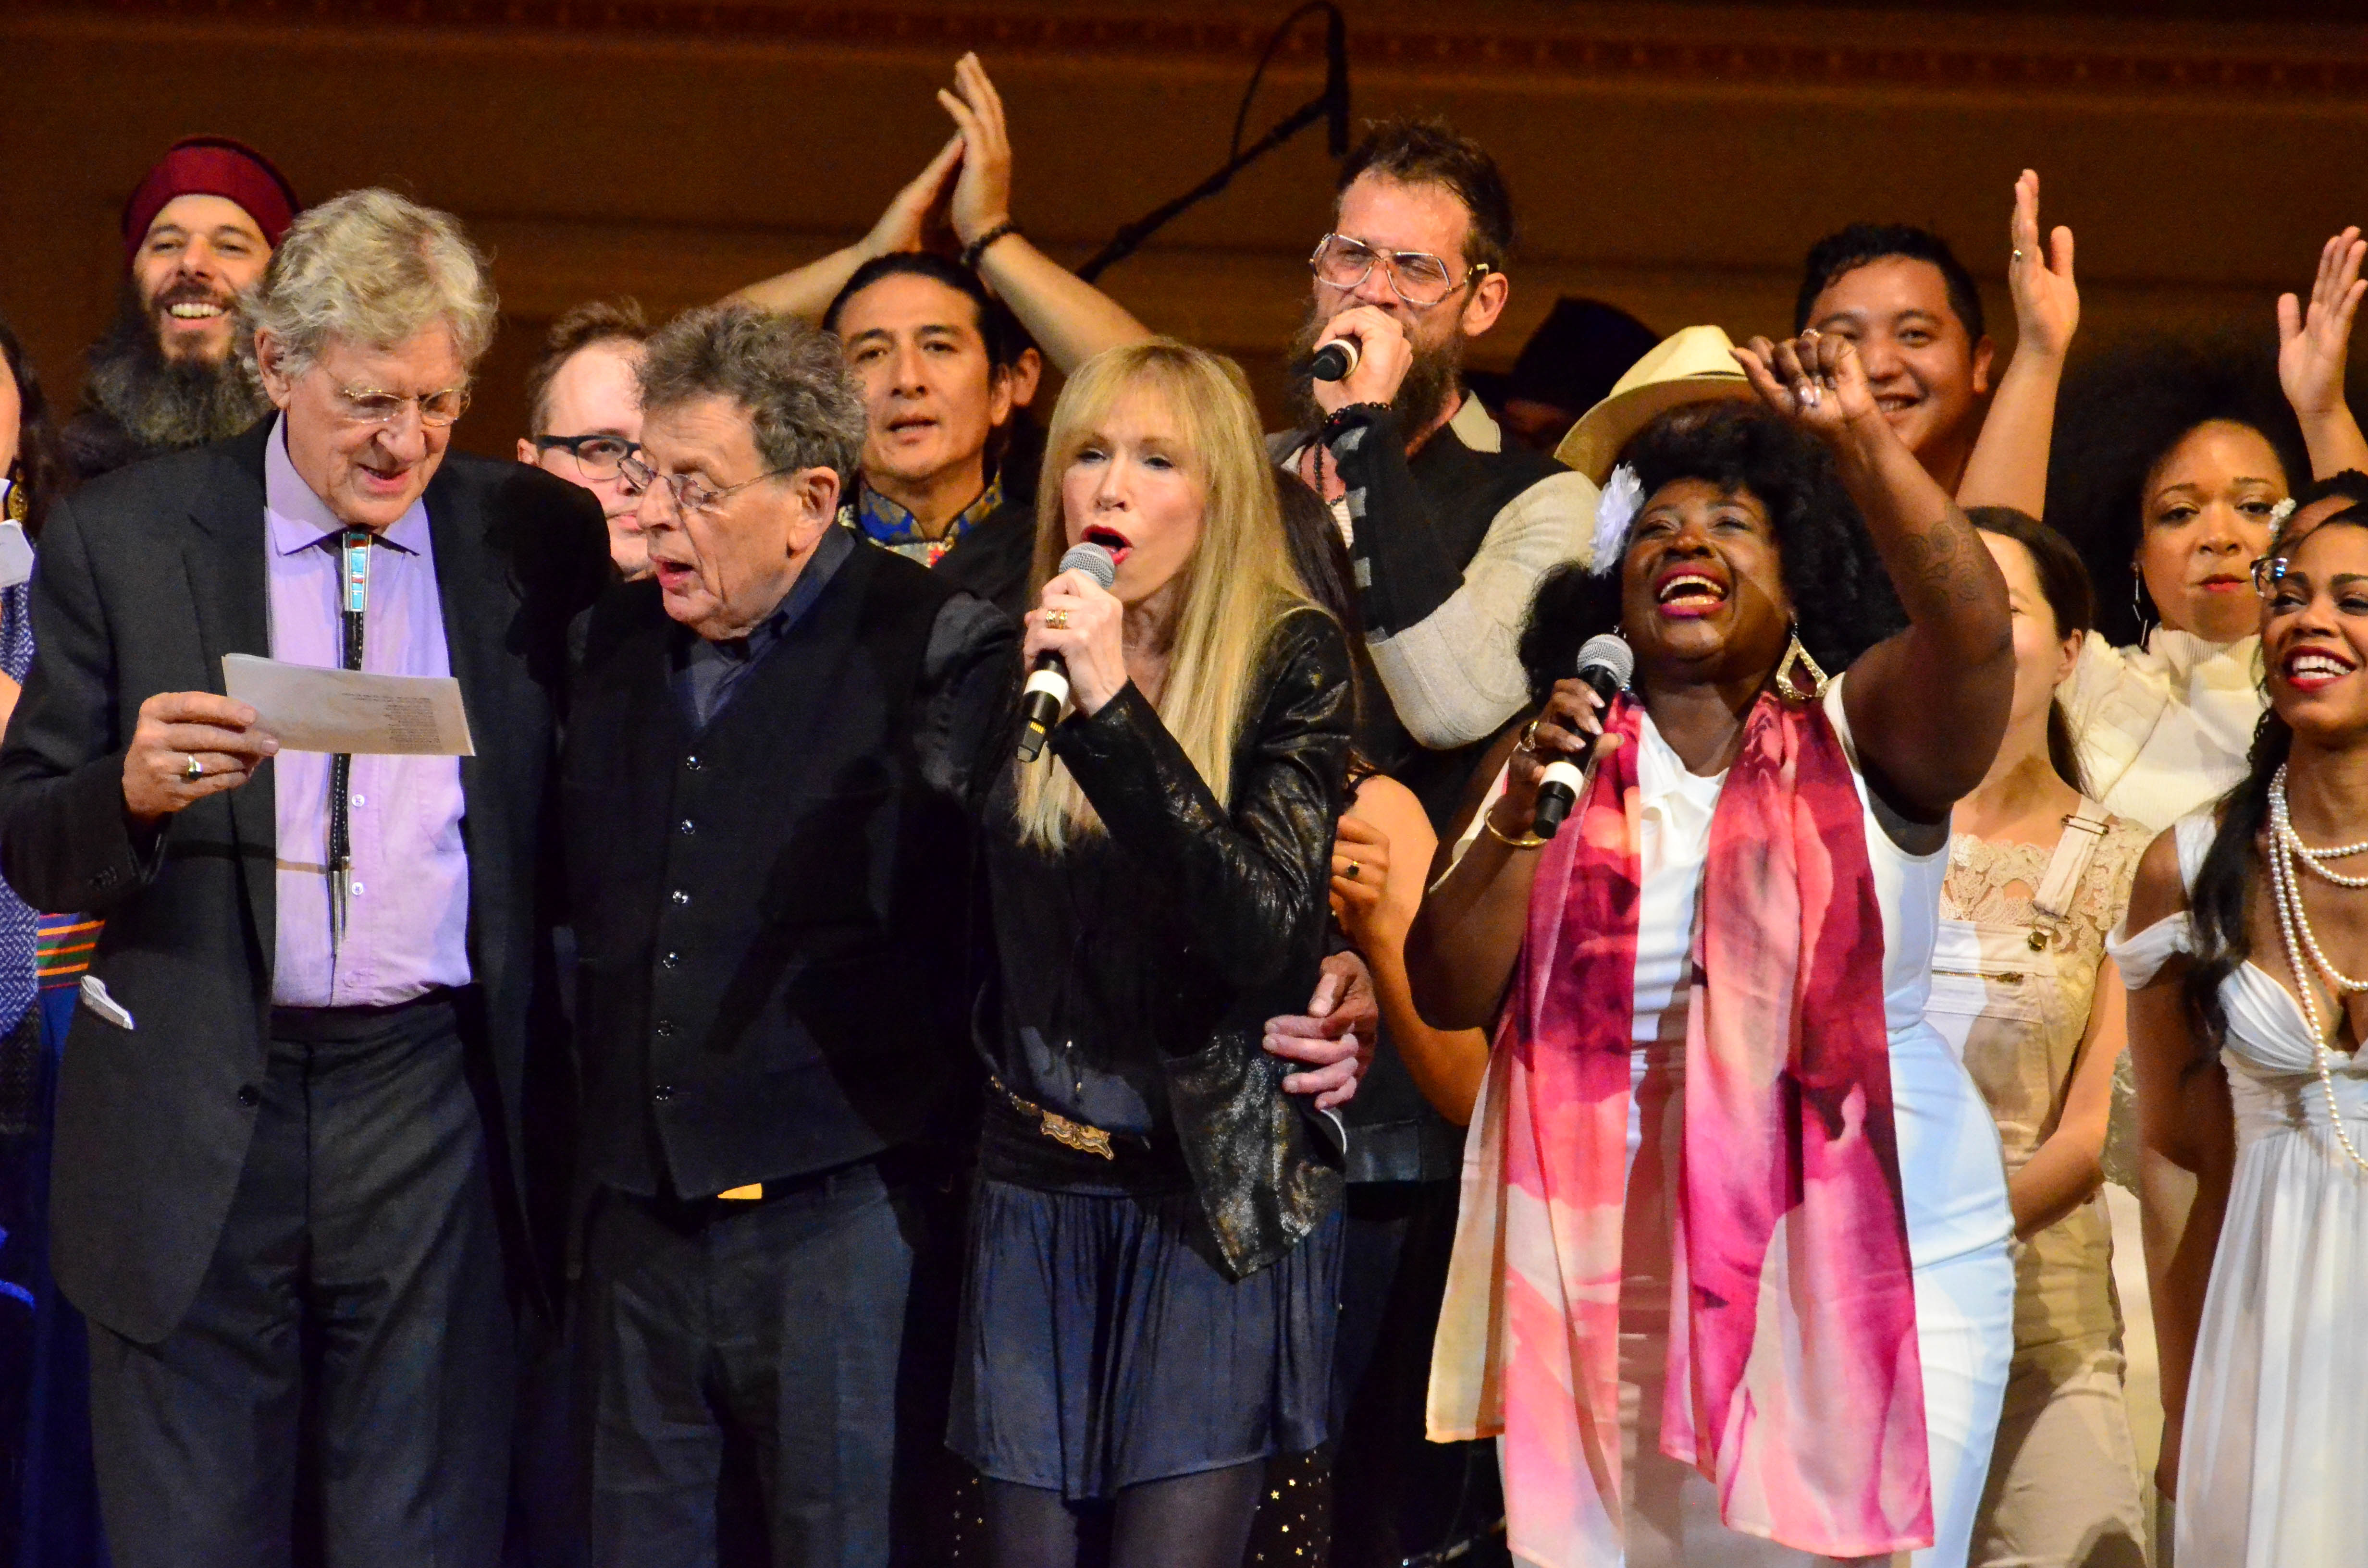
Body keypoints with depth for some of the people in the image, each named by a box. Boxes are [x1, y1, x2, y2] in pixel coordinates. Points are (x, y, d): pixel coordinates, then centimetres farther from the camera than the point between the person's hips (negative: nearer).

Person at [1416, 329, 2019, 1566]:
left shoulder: (1861, 734, 3)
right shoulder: (1564, 756, 11)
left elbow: (1971, 628, -18)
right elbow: (1449, 994, 4)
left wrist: (1861, 441, -26)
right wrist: (1522, 817, -10)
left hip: (1872, 1256, -2)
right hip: (1612, 1279, 2)